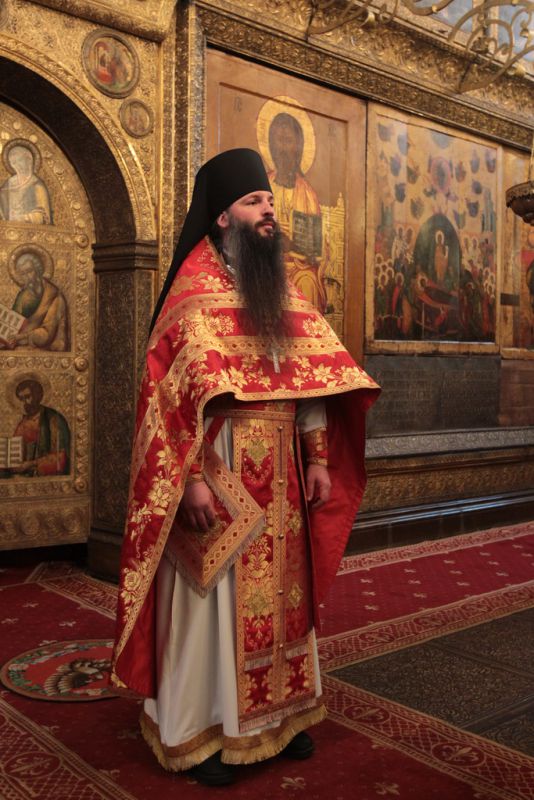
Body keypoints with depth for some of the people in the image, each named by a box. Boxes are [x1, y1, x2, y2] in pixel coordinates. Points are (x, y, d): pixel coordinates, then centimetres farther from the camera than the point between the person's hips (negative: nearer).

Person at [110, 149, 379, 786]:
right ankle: (200, 730, 20)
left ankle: (277, 711, 31)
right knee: (214, 594, 4)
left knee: (278, 588, 14)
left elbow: (311, 374, 11)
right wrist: (192, 478, -21)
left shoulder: (279, 288, 11)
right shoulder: (195, 286, -8)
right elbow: (176, 389, -15)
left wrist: (318, 457, 5)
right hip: (219, 469, -6)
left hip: (279, 471, 7)